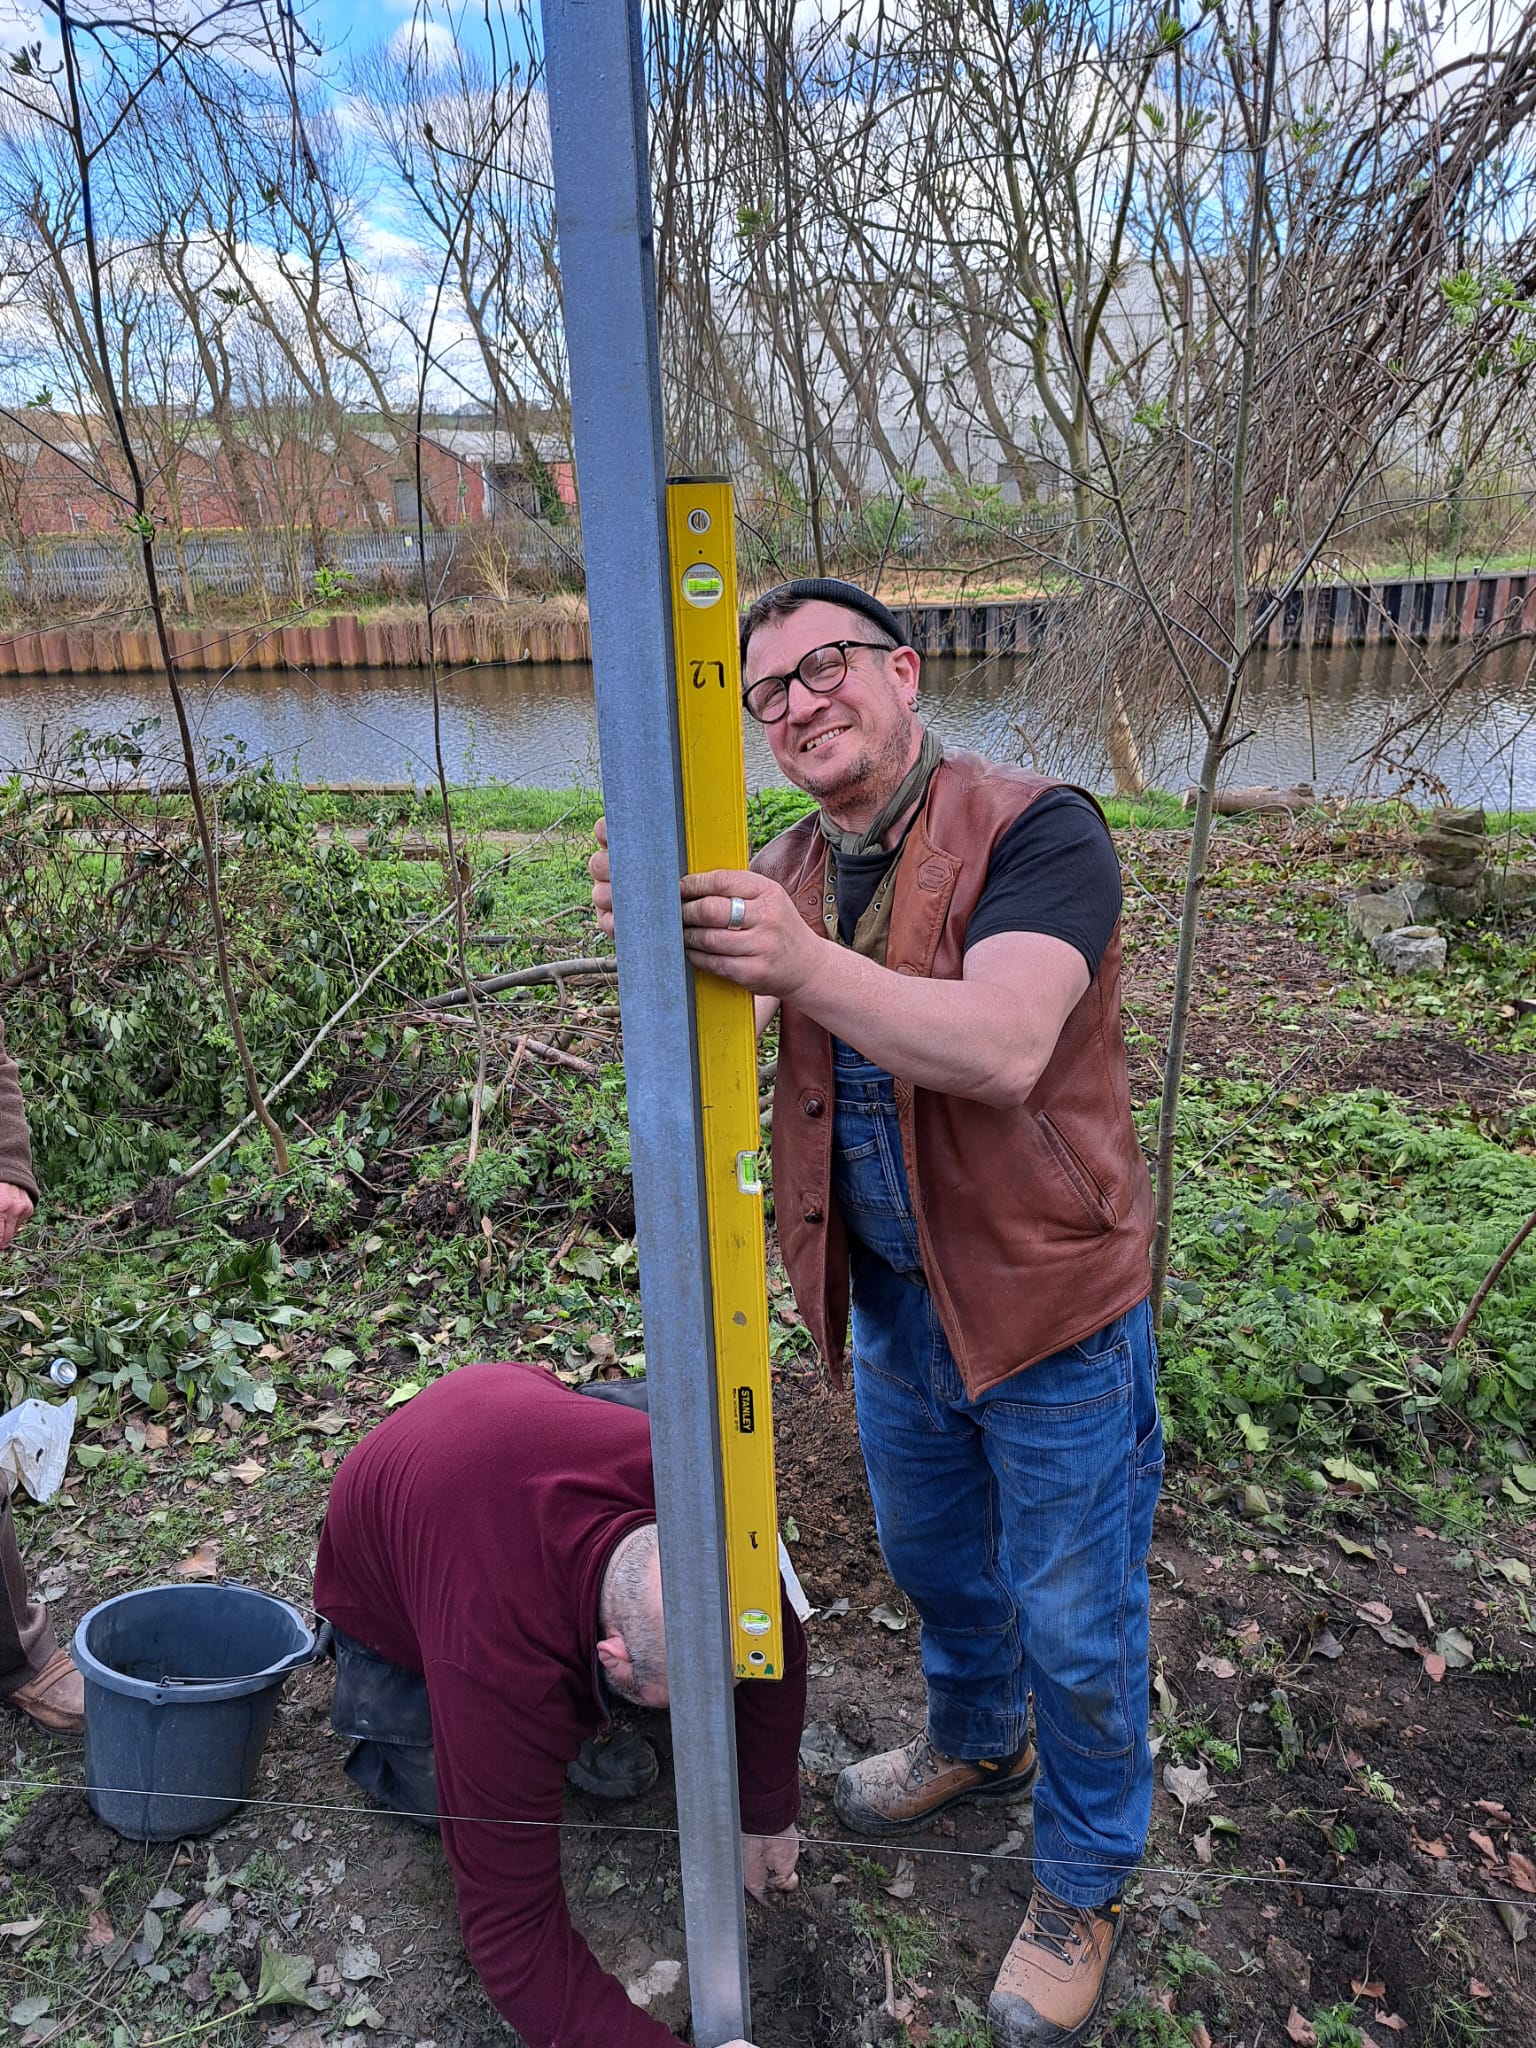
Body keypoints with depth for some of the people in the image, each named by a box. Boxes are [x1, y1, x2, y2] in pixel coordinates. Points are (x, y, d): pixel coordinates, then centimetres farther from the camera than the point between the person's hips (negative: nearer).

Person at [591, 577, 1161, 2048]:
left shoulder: (1035, 830, -20)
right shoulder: (785, 872, 2)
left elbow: (1003, 1048, -34)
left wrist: (808, 967, -47)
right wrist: (661, 946, -29)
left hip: (1048, 1305, -5)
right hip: (891, 1306, 6)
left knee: (1072, 1621, 13)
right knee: (931, 1564, 27)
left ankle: (1083, 1885, 39)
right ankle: (975, 1743, 57)